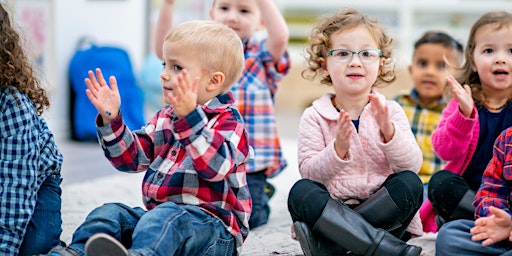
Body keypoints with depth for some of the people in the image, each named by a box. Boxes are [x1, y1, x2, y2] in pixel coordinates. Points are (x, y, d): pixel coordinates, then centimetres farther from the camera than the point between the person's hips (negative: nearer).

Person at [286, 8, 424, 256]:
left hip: (386, 214, 1)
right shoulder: (314, 117, 2)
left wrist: (389, 132, -23)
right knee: (301, 191, -29)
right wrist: (338, 150, -26)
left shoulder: (391, 111, 5)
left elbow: (412, 165, -6)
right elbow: (309, 172, -8)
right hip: (331, 208, -1)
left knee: (410, 183, -26)